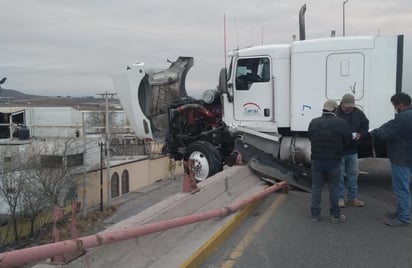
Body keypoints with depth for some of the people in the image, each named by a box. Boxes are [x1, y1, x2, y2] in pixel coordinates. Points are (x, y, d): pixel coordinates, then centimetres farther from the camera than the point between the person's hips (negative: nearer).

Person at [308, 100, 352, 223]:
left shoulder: (313, 122, -2)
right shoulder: (341, 123, -10)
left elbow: (310, 137, 6)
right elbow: (348, 140, -2)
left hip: (316, 160, 2)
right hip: (334, 161, -2)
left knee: (316, 187, 12)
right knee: (334, 188, 10)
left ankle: (315, 214, 16)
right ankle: (335, 215, 16)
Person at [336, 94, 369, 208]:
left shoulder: (358, 113, 2)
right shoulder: (335, 113, -14)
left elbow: (365, 126, 10)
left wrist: (360, 134, -10)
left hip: (352, 150, 5)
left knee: (353, 174, 13)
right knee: (339, 175, 3)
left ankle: (353, 198, 24)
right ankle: (340, 198, 16)